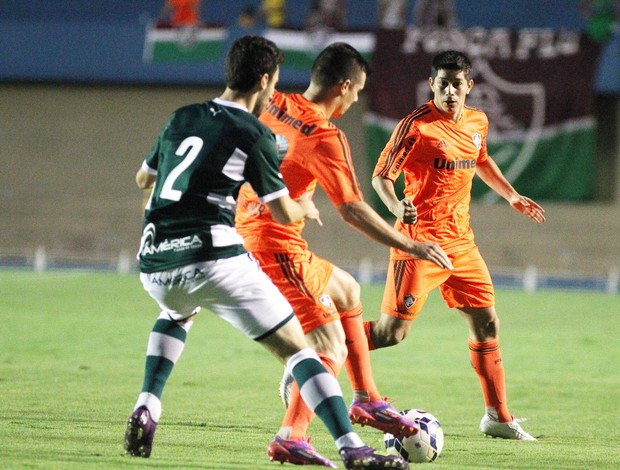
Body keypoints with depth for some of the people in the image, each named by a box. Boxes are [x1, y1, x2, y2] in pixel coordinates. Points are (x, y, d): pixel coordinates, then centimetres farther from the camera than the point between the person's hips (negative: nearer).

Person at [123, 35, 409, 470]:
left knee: (178, 315, 41)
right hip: (215, 260, -6)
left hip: (156, 266, 6)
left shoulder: (181, 119, 17)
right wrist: (305, 208, 27)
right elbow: (284, 214, 3)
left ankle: (146, 410, 21)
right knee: (297, 349, 0)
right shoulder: (254, 135, 0)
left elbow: (143, 178, 33)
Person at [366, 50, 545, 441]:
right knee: (392, 330, -11)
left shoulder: (478, 123, 8)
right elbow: (381, 176, -12)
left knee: (486, 323, 7)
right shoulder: (417, 125, -13)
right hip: (420, 240, -7)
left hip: (461, 240, 7)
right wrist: (397, 207, -30)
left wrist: (512, 196, 25)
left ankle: (498, 417, 16)